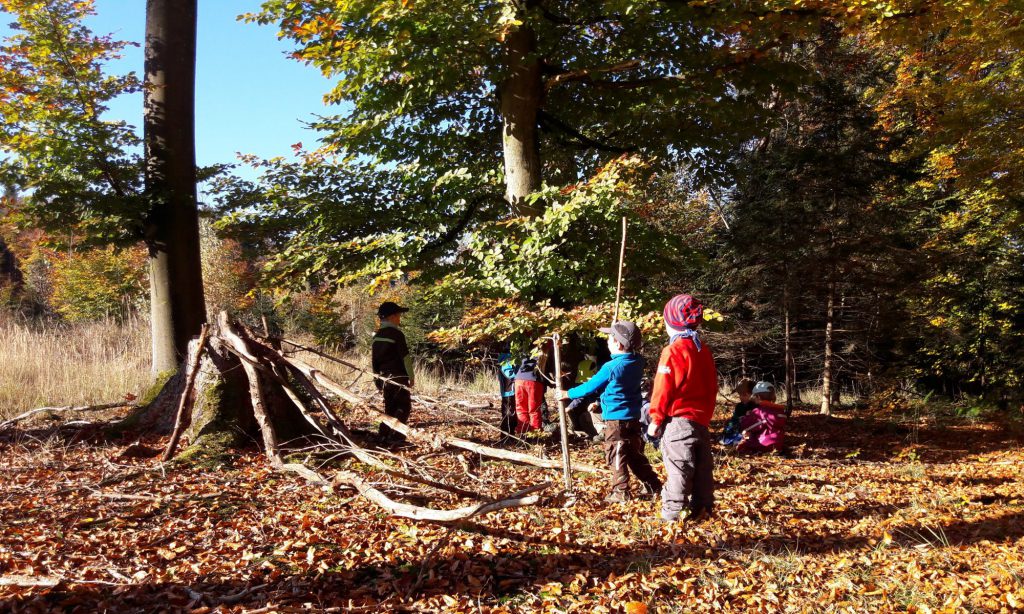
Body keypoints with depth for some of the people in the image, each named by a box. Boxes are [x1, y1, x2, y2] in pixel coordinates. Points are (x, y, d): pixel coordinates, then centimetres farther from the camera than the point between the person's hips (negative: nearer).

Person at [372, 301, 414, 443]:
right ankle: (396, 435, -9)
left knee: (390, 406, 15)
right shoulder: (397, 333, -14)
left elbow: (373, 358, 14)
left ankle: (384, 434, 13)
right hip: (398, 376, -8)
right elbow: (405, 357, -15)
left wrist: (377, 377, 20)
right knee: (404, 406, -2)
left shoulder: (377, 335, 10)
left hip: (384, 377, 8)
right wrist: (411, 376, -8)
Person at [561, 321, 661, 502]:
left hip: (615, 418, -7)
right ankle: (652, 485, 23)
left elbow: (590, 387, -10)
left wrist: (569, 394, 3)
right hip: (633, 417, 7)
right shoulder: (637, 362, -1)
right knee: (635, 454, 18)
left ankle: (620, 492, 5)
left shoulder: (611, 367, -18)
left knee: (617, 456, 1)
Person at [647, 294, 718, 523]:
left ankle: (673, 512, -2)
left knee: (679, 468, -5)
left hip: (677, 420, -8)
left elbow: (664, 388, -14)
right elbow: (712, 387, 16)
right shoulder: (704, 350, 11)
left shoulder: (673, 351, -14)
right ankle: (702, 508, 21)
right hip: (701, 420, 8)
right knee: (702, 467, 12)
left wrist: (656, 418, -6)